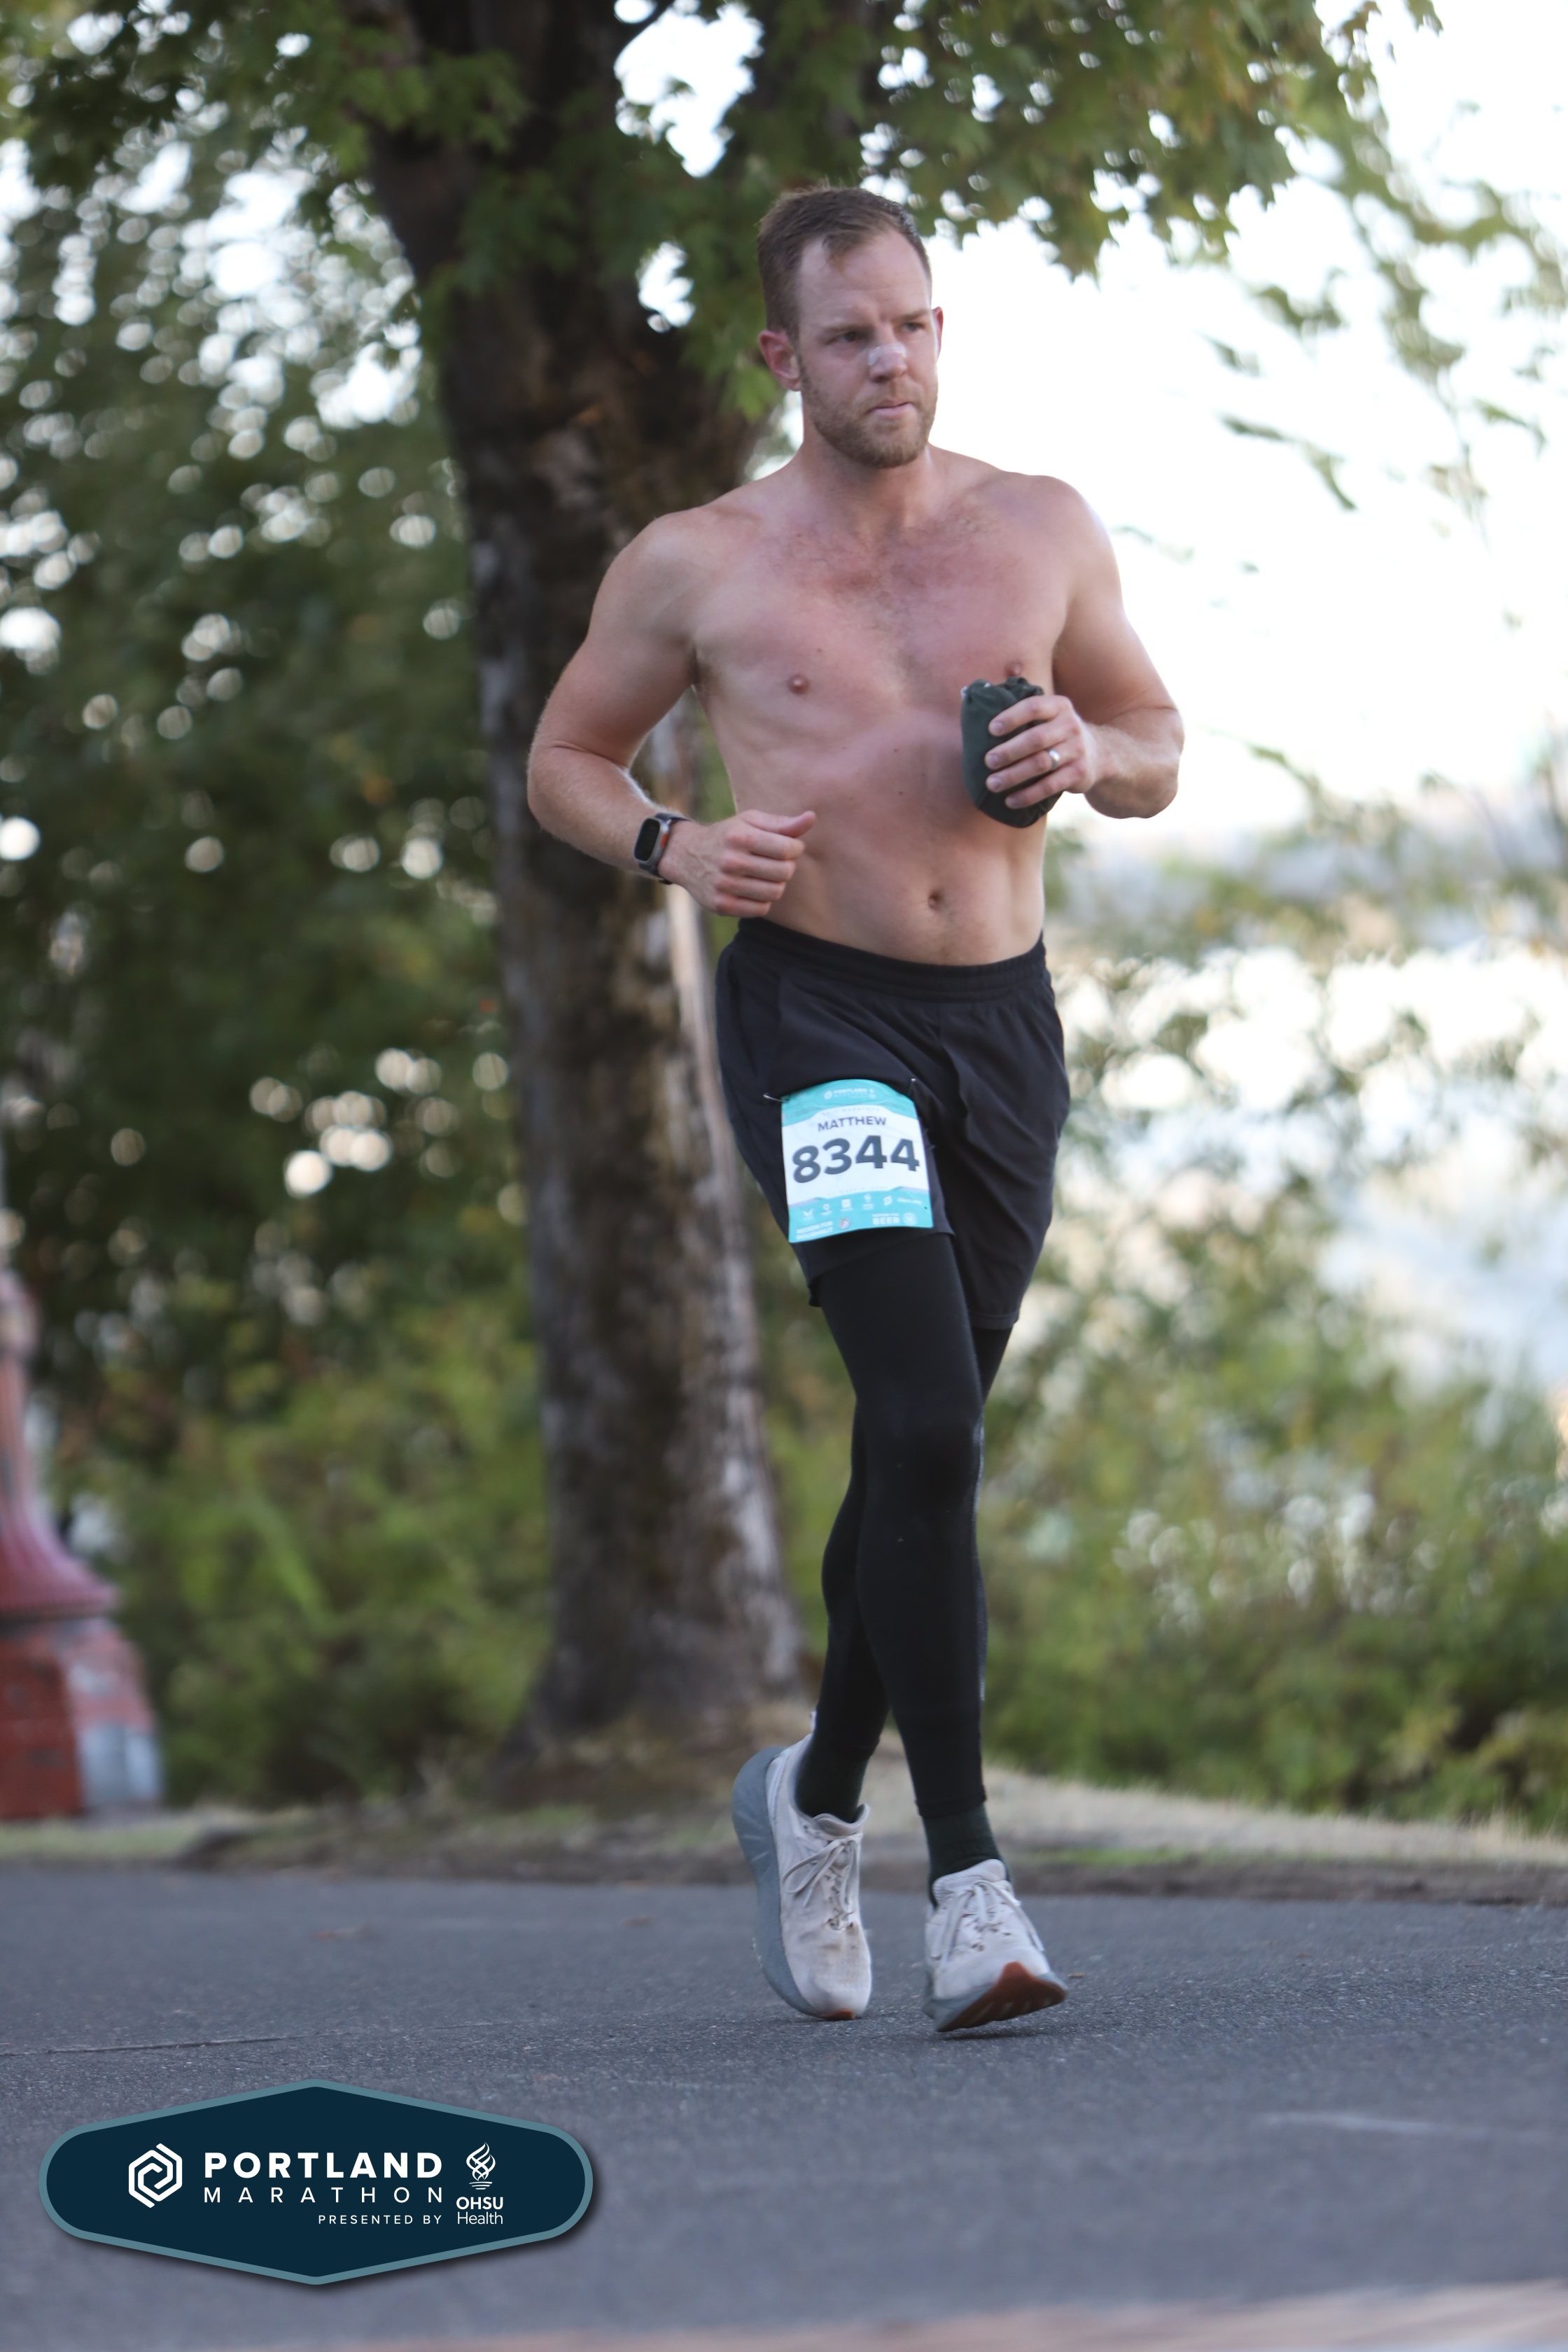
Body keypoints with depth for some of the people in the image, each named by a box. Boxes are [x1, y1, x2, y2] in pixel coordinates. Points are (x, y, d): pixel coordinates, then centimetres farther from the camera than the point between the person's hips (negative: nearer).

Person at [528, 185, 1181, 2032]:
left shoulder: (1043, 534, 8)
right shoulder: (695, 565, 2)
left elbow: (1160, 751, 18)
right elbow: (563, 760, 13)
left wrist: (1087, 753, -6)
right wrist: (674, 851, -8)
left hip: (1002, 1019, 4)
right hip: (814, 1006, -4)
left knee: (924, 1446, 13)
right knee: (925, 1417, -21)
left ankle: (817, 1793, 37)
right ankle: (967, 1880, -21)